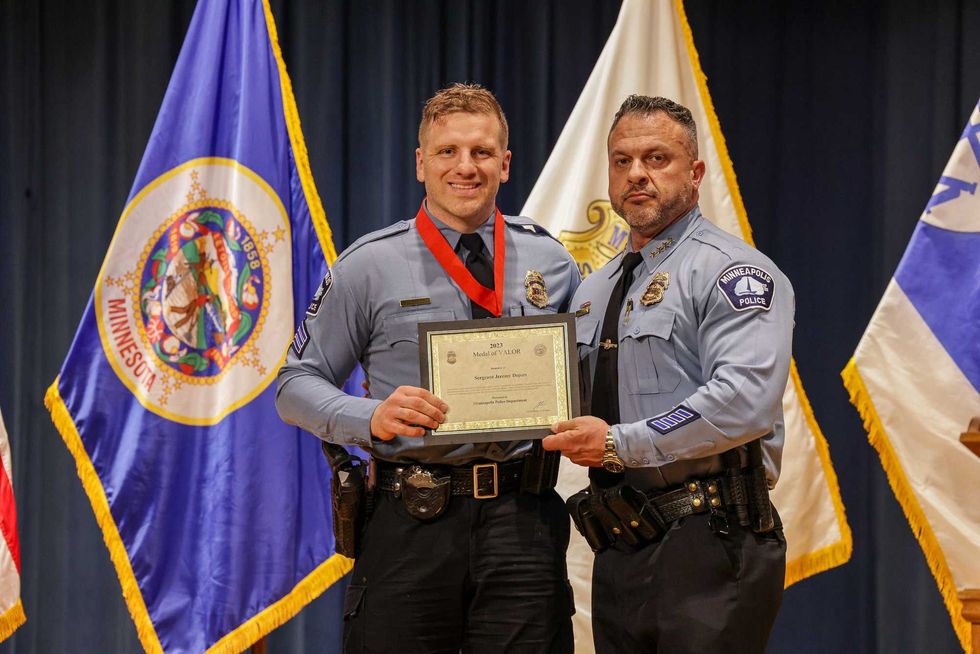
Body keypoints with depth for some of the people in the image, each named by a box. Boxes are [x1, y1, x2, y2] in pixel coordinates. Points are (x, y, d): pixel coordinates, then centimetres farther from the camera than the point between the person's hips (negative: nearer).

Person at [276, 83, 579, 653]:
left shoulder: (552, 262, 10)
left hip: (522, 520, 2)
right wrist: (371, 418, -17)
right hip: (409, 525, -2)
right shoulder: (370, 267, 2)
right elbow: (297, 384, 2)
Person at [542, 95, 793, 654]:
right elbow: (575, 405, 27)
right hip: (619, 554, 8)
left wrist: (619, 444, -21)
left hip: (707, 549, -7)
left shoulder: (732, 271, -7)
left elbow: (746, 402, -21)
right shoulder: (594, 292, 20)